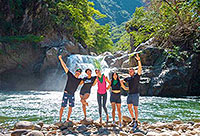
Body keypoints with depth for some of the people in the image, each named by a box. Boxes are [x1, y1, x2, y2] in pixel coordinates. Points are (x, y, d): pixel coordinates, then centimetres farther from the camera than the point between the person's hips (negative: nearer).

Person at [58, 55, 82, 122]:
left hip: (72, 95, 4)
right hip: (66, 94, -4)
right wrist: (60, 59, -7)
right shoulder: (70, 75, -4)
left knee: (70, 107, 6)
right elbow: (64, 66, -5)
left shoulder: (79, 80, 5)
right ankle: (60, 120, 1)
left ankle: (67, 119, 16)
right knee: (63, 107, -4)